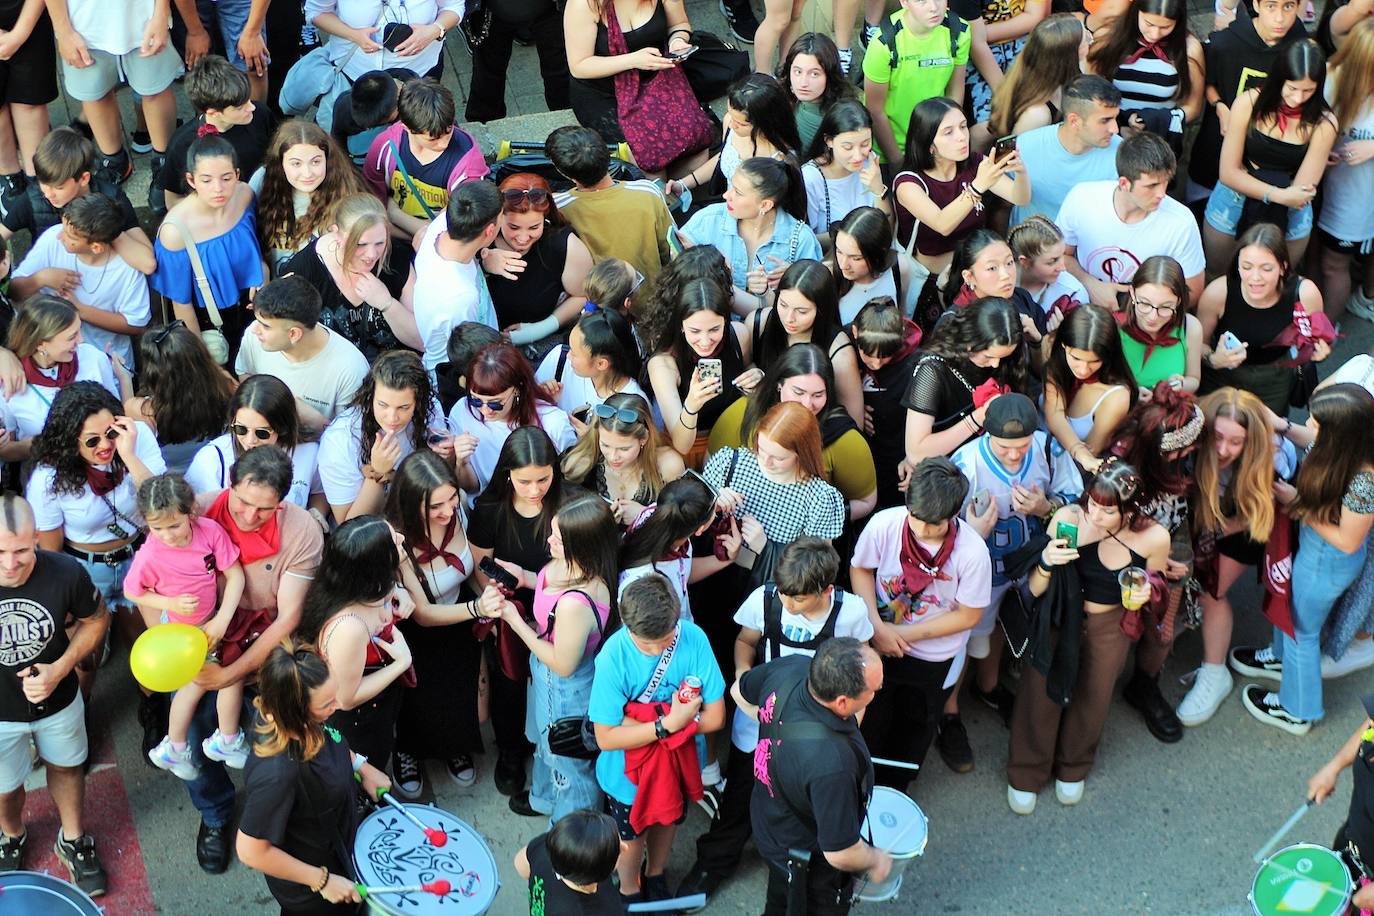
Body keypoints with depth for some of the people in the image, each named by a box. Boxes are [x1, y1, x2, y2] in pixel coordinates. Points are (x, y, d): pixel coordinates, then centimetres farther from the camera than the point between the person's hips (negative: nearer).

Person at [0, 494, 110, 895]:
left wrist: (60, 669, -21)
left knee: (66, 768, 26)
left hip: (59, 701, 1)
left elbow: (95, 620, -9)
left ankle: (73, 842, 54)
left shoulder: (66, 573, -30)